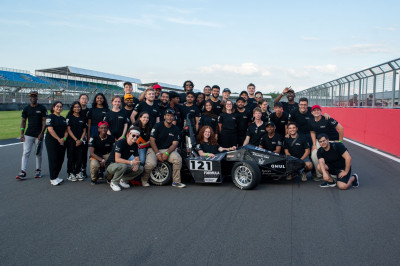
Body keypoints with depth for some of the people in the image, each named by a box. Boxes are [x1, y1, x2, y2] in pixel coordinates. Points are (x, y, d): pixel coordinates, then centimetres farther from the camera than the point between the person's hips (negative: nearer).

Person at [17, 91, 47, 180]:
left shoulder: (42, 108, 0)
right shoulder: (26, 109, 8)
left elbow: (44, 121, -3)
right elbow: (23, 121, 10)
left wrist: (41, 133, -13)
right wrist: (22, 134, 1)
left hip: (39, 135, -2)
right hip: (28, 134, 2)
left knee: (39, 153, 7)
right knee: (26, 153, -6)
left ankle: (38, 170, 21)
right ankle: (23, 172, -7)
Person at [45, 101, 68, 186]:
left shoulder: (63, 119, 17)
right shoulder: (50, 117, -5)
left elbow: (66, 130, 14)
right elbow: (50, 129, -14)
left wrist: (64, 138, -5)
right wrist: (58, 139, -15)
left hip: (62, 142, 7)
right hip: (52, 141, -7)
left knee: (60, 159, 6)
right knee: (53, 159, -6)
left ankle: (56, 176, 17)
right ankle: (53, 179, -1)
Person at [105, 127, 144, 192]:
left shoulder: (135, 145, -2)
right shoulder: (120, 143, -23)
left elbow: (137, 158, 2)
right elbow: (117, 159, -32)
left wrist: (136, 164, -22)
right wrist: (131, 162, -41)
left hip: (124, 164, 7)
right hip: (111, 165, -7)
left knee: (140, 169, -10)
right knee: (122, 166, -39)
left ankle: (123, 180, 5)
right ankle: (114, 182, -13)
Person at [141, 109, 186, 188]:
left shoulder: (175, 129, 6)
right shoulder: (158, 126, -4)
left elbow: (174, 143, 0)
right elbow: (152, 140, -8)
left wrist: (167, 153, -18)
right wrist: (157, 153, -17)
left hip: (168, 149, 3)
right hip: (154, 149, -2)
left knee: (178, 159, -27)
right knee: (151, 164, -31)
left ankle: (176, 181, -12)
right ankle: (144, 180, 1)